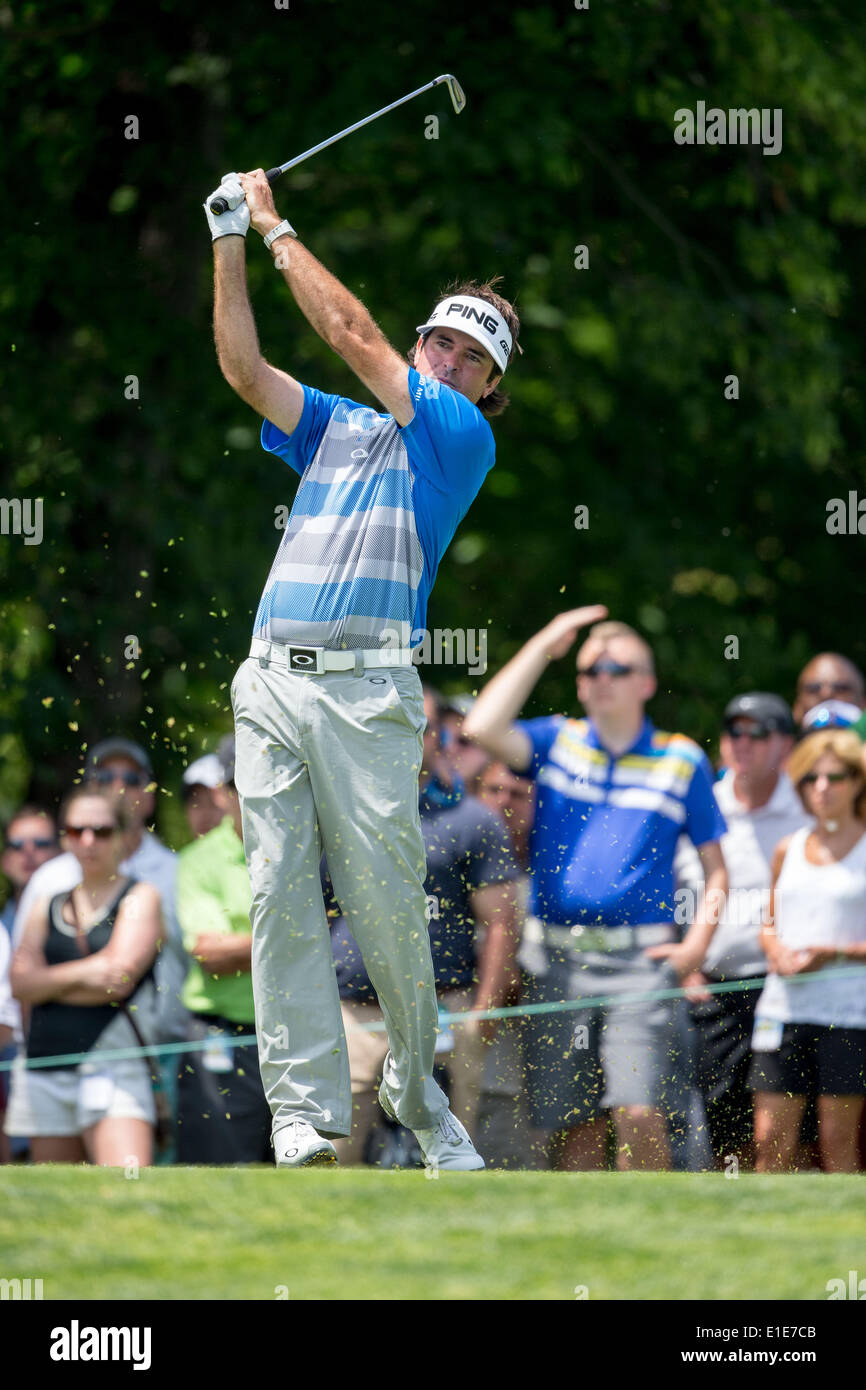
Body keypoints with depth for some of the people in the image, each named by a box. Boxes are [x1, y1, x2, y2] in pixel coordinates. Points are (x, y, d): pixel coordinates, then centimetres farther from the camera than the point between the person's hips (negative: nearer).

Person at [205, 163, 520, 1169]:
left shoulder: (462, 441, 8)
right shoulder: (336, 428, 24)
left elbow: (352, 336, 2)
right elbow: (244, 368, 13)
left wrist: (277, 227, 8)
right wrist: (231, 242, 6)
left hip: (365, 690, -4)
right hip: (269, 684, 4)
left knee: (386, 905, -6)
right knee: (280, 898, -5)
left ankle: (417, 1095, 12)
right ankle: (305, 1112, -8)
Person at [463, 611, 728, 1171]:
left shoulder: (682, 761, 9)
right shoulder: (557, 742, 11)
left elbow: (715, 867, 12)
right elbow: (483, 730, -8)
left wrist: (696, 945, -3)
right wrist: (542, 647, -5)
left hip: (640, 959, -2)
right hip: (561, 957, 2)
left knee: (639, 1113, -16)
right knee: (572, 1122, 3)